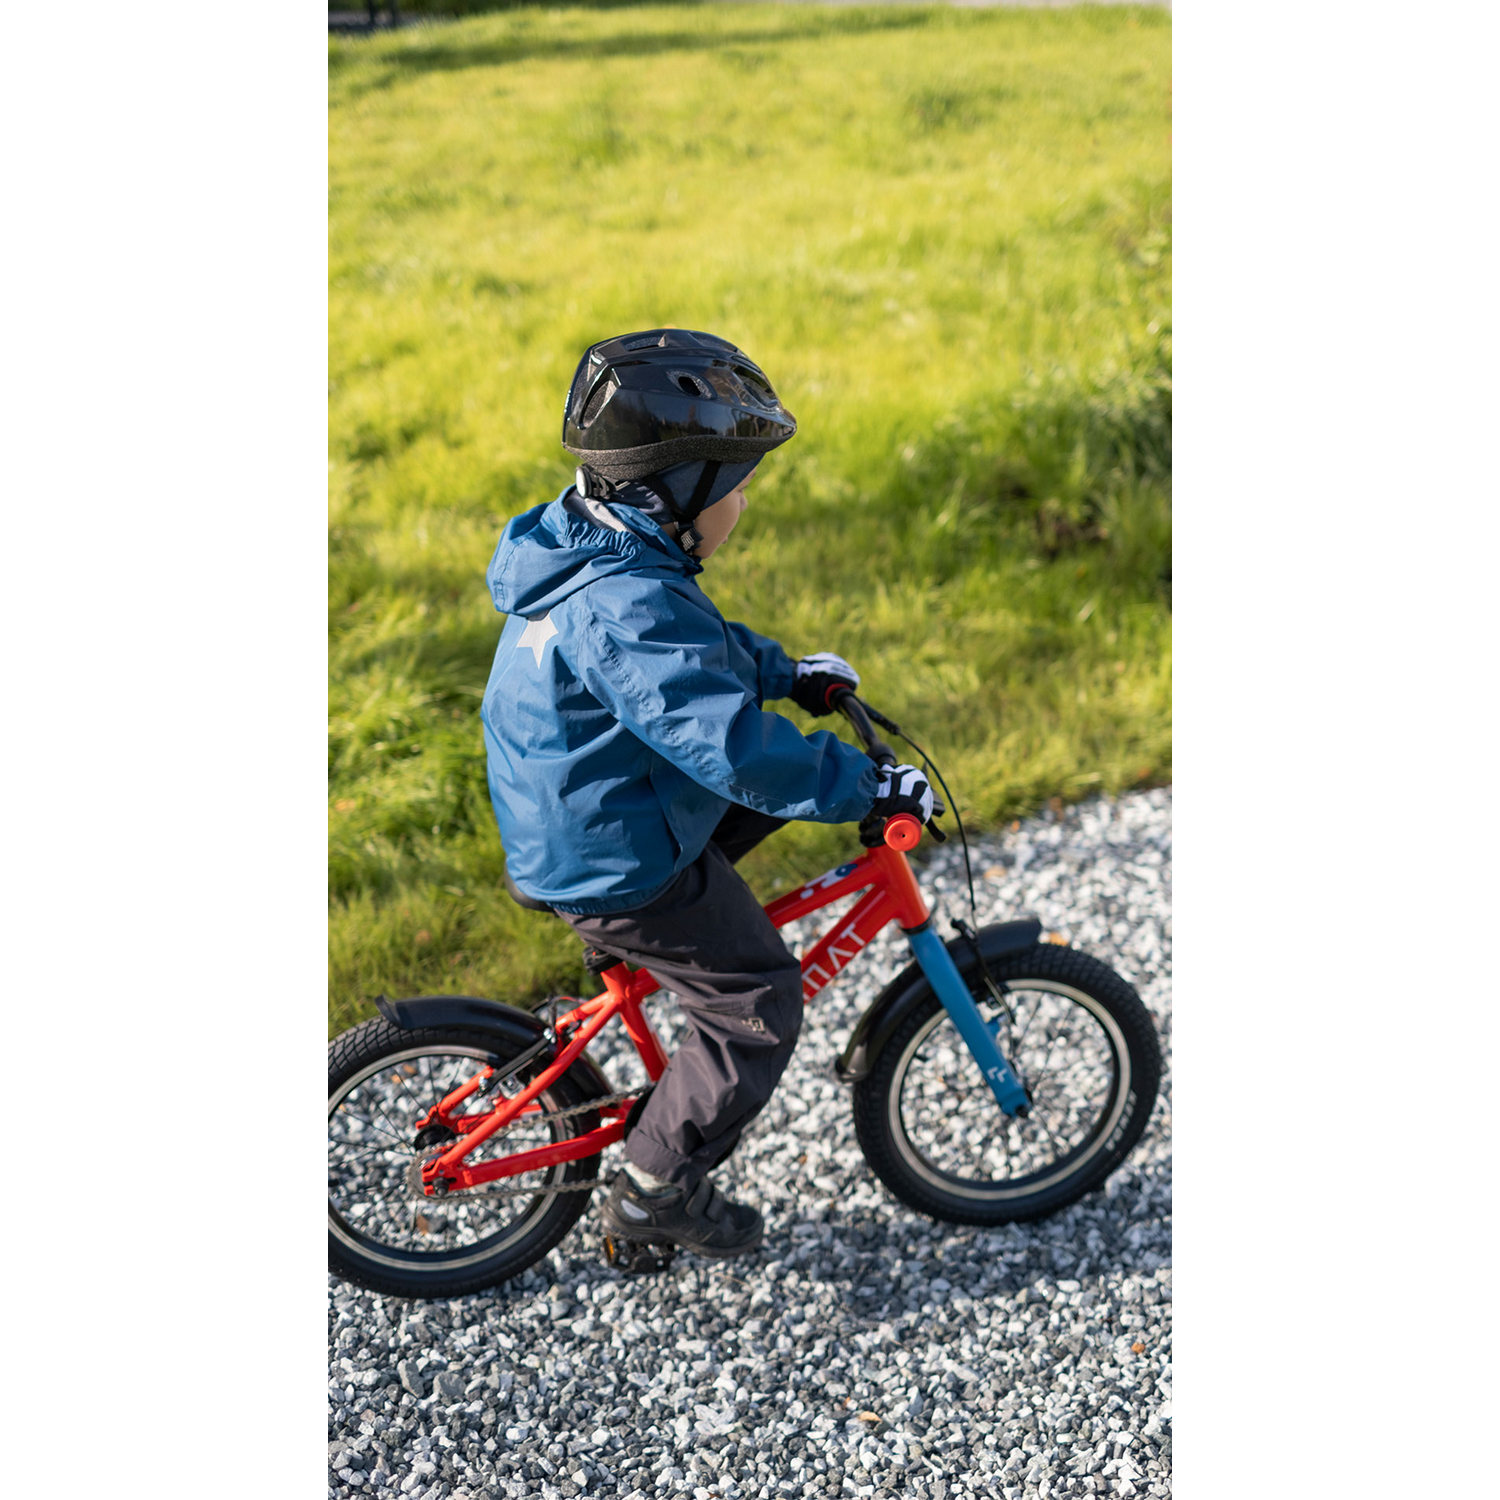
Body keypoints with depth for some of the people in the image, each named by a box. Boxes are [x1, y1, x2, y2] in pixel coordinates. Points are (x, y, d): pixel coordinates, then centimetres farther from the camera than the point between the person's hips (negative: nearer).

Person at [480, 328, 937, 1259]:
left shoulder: (592, 555, 2)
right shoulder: (627, 608, -32)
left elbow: (701, 651, 20)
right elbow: (735, 743, -38)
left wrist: (789, 674, 21)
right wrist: (867, 790, -30)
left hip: (565, 823, 10)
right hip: (617, 869, -10)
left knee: (752, 803, 24)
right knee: (760, 1004, 4)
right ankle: (656, 1193, 19)